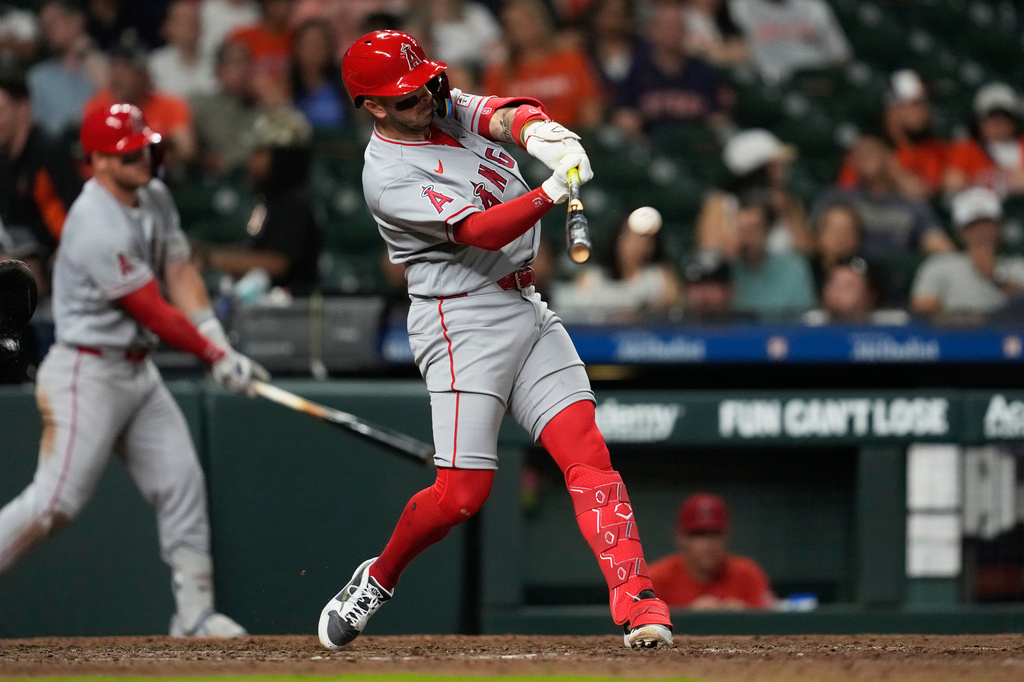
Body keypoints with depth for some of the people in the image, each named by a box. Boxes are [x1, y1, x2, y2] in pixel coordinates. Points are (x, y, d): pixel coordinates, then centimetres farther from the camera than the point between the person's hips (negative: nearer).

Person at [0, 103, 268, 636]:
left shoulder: (155, 198, 6)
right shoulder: (97, 228, -23)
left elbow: (179, 273, 4)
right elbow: (154, 312, -20)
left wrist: (215, 337, -12)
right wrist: (217, 356, -15)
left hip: (138, 370, 9)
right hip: (87, 373, -9)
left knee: (181, 482, 5)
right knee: (57, 499, -12)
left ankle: (195, 613, 8)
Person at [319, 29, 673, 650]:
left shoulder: (448, 108, 9)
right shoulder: (388, 178, -14)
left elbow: (505, 114, -9)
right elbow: (480, 231, -24)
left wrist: (536, 128, -34)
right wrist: (553, 191, -39)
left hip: (528, 311, 7)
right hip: (464, 324, -7)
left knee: (587, 453, -7)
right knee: (461, 494, -7)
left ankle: (637, 601, -15)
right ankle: (377, 579, 19)